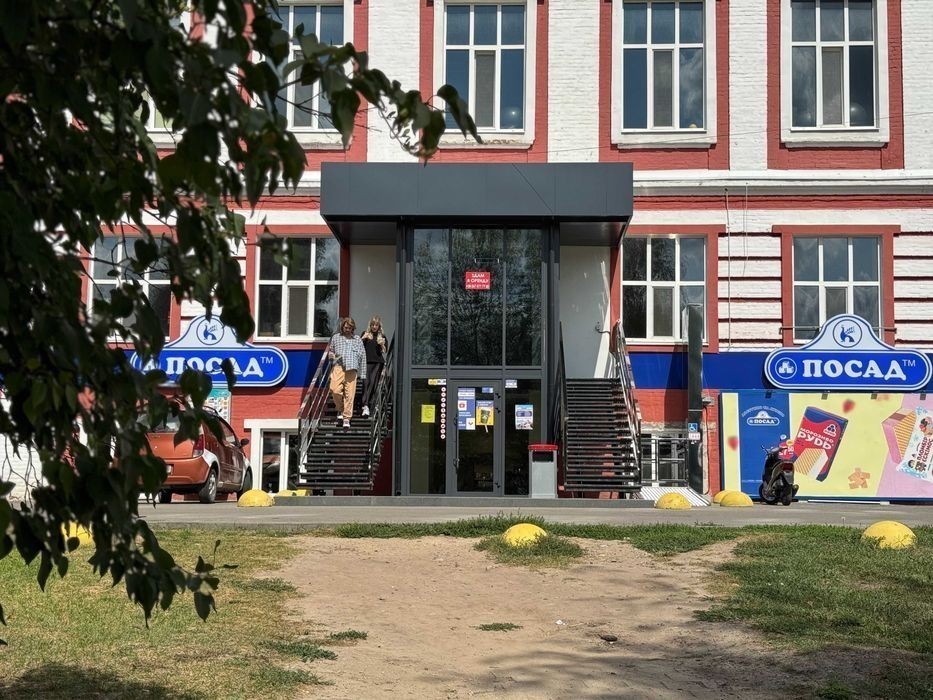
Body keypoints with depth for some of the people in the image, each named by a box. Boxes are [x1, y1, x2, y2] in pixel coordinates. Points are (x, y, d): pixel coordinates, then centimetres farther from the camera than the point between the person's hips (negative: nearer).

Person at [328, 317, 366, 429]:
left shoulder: (357, 339, 16)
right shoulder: (336, 337, 17)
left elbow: (362, 356, 17)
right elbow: (330, 350, 29)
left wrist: (363, 374, 12)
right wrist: (331, 355, 3)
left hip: (352, 369, 0)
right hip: (338, 367, 0)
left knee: (349, 394, -6)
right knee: (335, 390, -18)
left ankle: (347, 418, 3)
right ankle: (340, 409, 10)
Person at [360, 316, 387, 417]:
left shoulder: (382, 336, 12)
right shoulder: (366, 334, 10)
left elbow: (384, 352, 12)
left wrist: (382, 345, -8)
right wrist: (363, 339, -8)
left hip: (378, 362, 1)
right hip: (367, 361, -1)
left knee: (373, 383, -2)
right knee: (366, 382, -13)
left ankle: (370, 406, 4)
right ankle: (365, 405, -20)